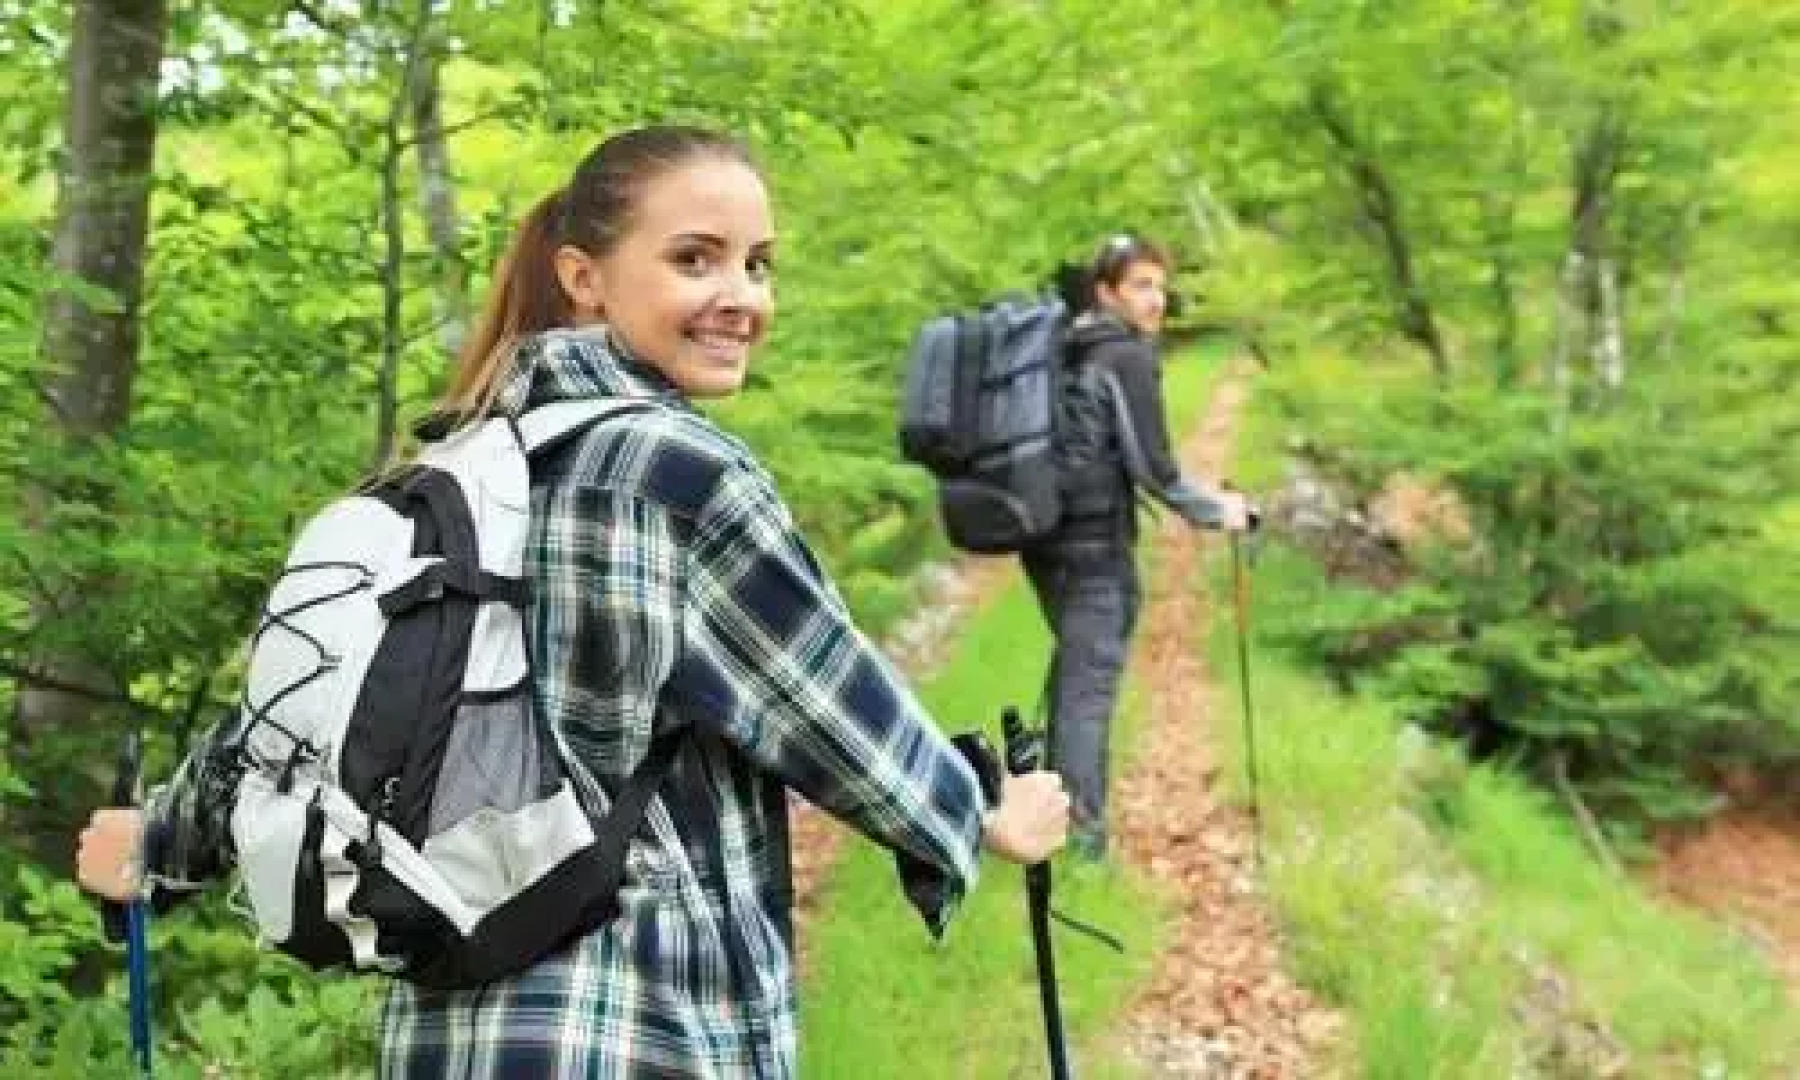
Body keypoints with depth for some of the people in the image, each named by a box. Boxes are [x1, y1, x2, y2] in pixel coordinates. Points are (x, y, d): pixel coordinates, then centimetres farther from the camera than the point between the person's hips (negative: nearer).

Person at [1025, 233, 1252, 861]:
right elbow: (1150, 466, -14)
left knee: (1074, 661, 23)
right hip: (1093, 538, -8)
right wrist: (1213, 511, -1)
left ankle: (1053, 804, 35)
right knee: (1092, 676, -2)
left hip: (1045, 530, 8)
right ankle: (1080, 833, 1)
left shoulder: (1066, 349, 12)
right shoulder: (1130, 358, -11)